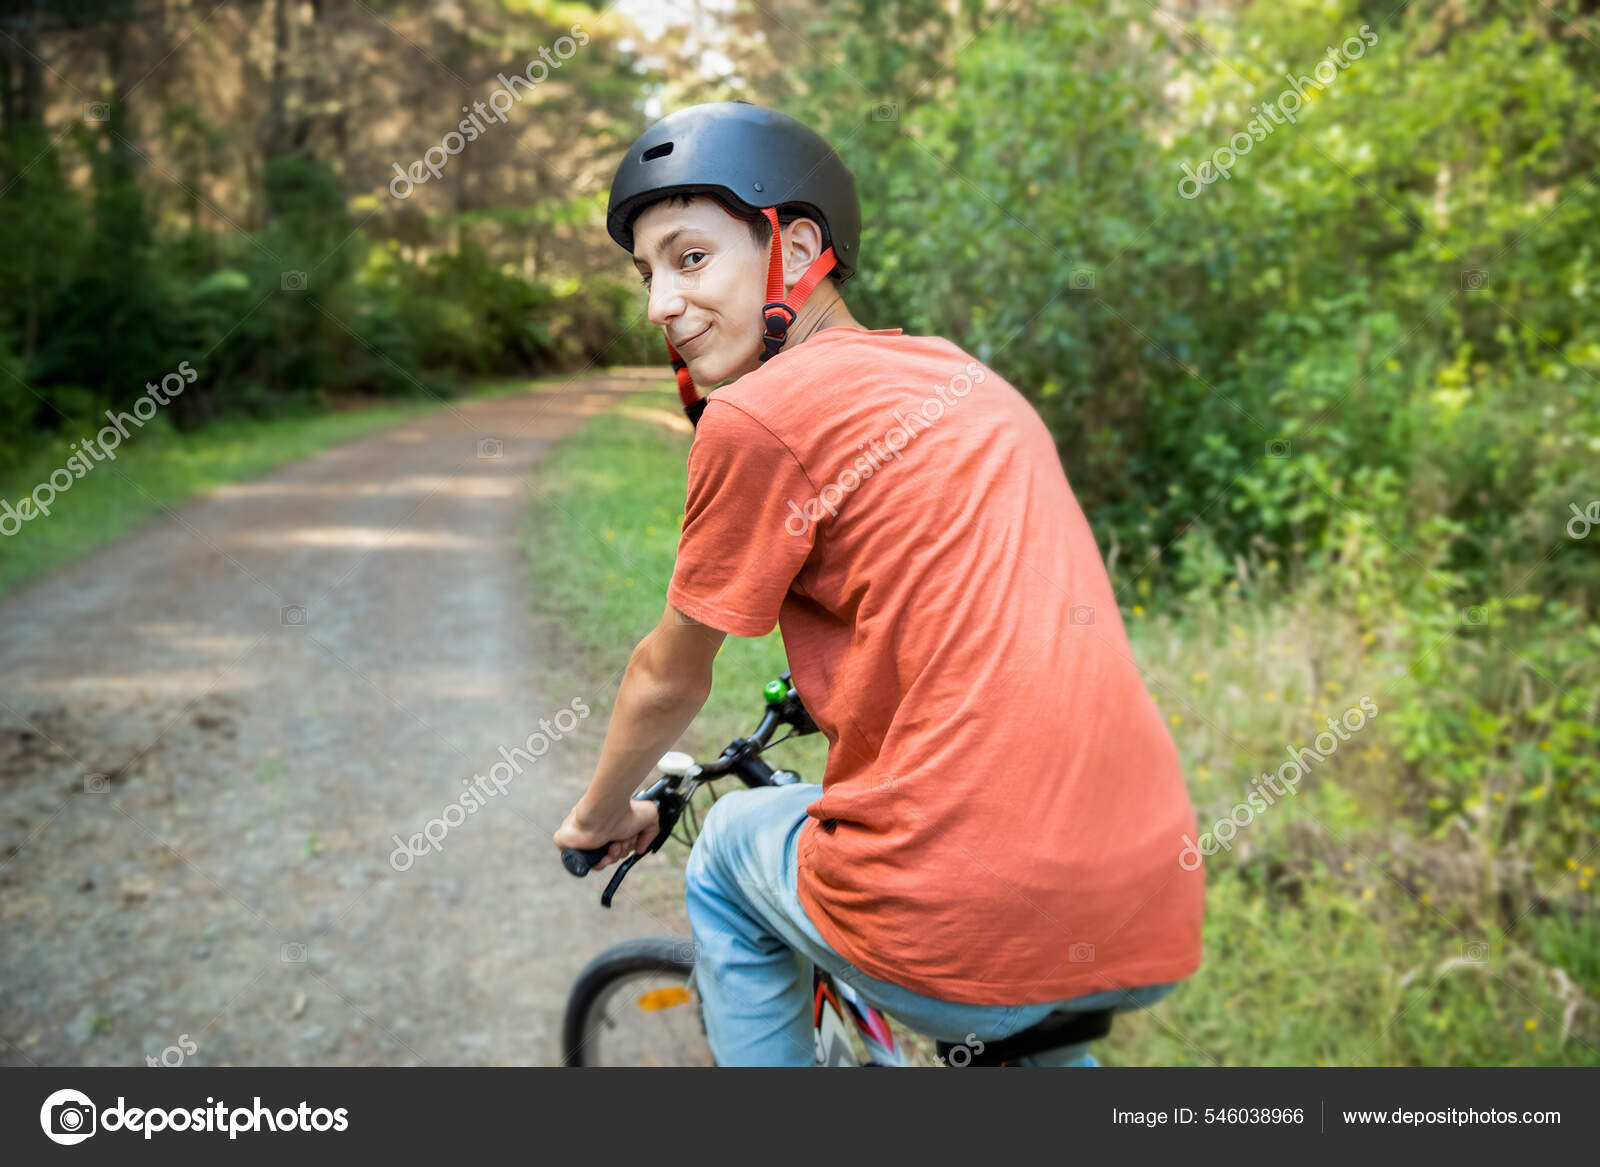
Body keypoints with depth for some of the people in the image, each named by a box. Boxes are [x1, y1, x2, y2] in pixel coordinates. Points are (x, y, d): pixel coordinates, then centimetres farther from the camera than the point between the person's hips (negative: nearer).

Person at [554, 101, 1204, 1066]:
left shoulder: (758, 417, -6)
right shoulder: (963, 375, 14)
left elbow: (669, 678, 6)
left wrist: (602, 819, 26)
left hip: (954, 938, -6)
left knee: (731, 855, 24)